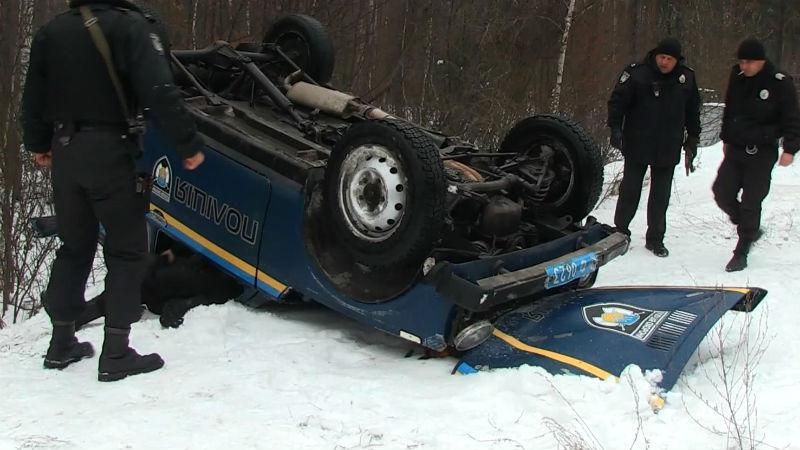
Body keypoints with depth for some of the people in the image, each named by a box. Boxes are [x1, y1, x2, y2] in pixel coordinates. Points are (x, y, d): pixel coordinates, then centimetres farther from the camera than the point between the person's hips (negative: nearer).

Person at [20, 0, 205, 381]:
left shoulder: (50, 31, 8)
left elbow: (33, 95, 15)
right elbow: (159, 92, -18)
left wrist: (37, 142, 30)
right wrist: (188, 146, -12)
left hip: (65, 150, 6)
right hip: (109, 150, -6)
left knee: (74, 246, 17)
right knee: (126, 249, 2)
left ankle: (61, 343, 23)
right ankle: (116, 353, 1)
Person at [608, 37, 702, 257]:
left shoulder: (687, 77, 3)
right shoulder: (637, 73, -9)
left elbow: (692, 111, 13)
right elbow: (617, 101, -6)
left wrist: (692, 140, 13)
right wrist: (615, 128, -16)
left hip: (668, 149, 3)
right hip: (637, 146, -3)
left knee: (661, 196, 8)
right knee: (629, 191, 3)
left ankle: (655, 239, 18)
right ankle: (620, 232, 16)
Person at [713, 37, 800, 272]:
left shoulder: (780, 83, -11)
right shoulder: (737, 77, 5)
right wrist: (726, 138, 23)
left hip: (761, 153, -5)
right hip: (735, 149, 6)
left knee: (751, 202, -3)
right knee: (722, 192, 0)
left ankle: (741, 253, 8)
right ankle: (750, 229, 25)